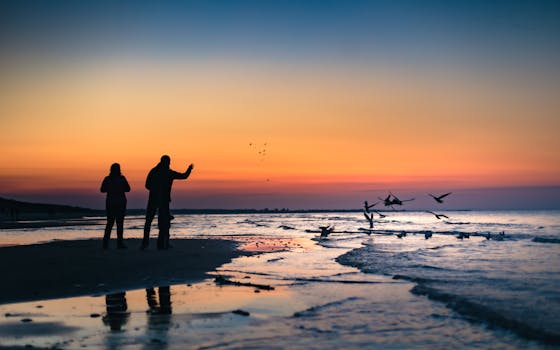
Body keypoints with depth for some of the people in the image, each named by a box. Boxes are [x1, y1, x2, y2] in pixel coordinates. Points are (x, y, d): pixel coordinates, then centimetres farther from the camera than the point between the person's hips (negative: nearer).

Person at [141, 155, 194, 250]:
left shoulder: (153, 172, 4)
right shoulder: (169, 173, -2)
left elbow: (147, 185, 5)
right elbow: (184, 176, 7)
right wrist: (189, 169, 24)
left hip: (153, 199, 2)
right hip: (164, 200, -2)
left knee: (148, 222, 8)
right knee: (164, 222, 4)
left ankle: (145, 243, 3)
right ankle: (161, 243, 0)